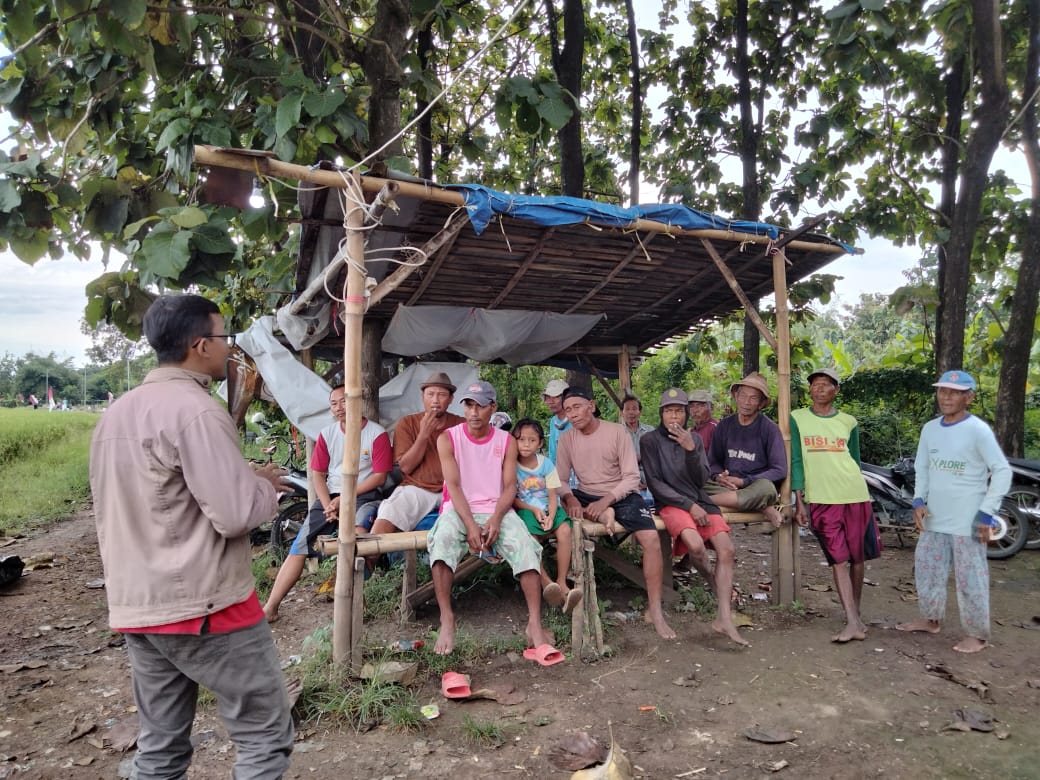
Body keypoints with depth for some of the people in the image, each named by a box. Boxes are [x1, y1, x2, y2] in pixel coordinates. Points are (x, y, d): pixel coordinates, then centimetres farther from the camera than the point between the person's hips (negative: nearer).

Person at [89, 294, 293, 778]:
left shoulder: (116, 414, 11)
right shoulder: (196, 410, -18)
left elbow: (112, 511, 19)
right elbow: (235, 515, -21)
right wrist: (266, 485, -2)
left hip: (135, 606, 9)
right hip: (204, 606, -9)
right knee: (266, 734, 4)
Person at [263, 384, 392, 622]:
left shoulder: (377, 434, -4)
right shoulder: (327, 434, 9)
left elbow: (379, 477, -6)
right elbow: (318, 475, 9)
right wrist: (328, 506, -8)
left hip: (363, 494, -4)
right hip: (331, 496, 4)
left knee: (357, 530, -35)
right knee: (300, 544, -9)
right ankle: (270, 608, -7)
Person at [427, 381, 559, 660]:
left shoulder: (506, 441, 9)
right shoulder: (448, 438, 2)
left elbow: (509, 486, 1)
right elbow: (453, 486, -8)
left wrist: (495, 519, -19)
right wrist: (470, 525, -22)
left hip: (497, 510, 2)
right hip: (459, 509, -1)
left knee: (526, 546, -28)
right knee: (441, 541, -35)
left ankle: (535, 624, -25)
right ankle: (446, 621, -27)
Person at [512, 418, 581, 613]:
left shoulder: (546, 464, 2)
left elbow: (553, 496, 0)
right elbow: (511, 497, -4)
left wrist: (551, 516, -18)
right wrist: (533, 509, -16)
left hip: (548, 508, 2)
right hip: (525, 509, -2)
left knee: (564, 530, -26)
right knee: (529, 536, -33)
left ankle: (561, 581, -22)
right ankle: (546, 581, -29)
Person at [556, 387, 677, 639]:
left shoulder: (617, 431, -10)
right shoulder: (567, 438, -1)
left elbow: (631, 477, -13)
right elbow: (560, 479, -3)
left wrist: (605, 501, -26)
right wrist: (570, 499, -26)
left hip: (622, 496, -3)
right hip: (586, 496, 3)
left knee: (651, 538, -24)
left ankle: (654, 609, -13)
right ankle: (603, 516, -17)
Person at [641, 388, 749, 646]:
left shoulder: (695, 439, 11)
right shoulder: (650, 440, -1)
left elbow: (701, 480, 1)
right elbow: (655, 483, -6)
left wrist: (690, 449, -15)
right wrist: (689, 505, -13)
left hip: (699, 501, 4)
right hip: (670, 503, -4)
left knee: (726, 548, -19)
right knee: (696, 544, -30)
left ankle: (724, 618, -15)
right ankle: (714, 583, 4)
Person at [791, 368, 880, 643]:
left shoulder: (848, 422, 9)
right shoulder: (797, 418, 3)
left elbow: (855, 460, 17)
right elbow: (796, 461, 0)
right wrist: (799, 501, -4)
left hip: (855, 496, 2)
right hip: (820, 499, -2)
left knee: (857, 557, 8)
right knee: (838, 560, -3)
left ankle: (856, 615, 24)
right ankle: (853, 623, -1)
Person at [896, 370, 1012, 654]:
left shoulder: (978, 430, -12)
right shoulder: (929, 428, 6)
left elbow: (1002, 471, -10)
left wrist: (986, 513, -13)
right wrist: (919, 501, 2)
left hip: (968, 522, -6)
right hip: (934, 519, 6)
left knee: (970, 578, 2)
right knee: (926, 569, 15)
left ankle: (977, 634, 17)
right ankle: (930, 619, 33)